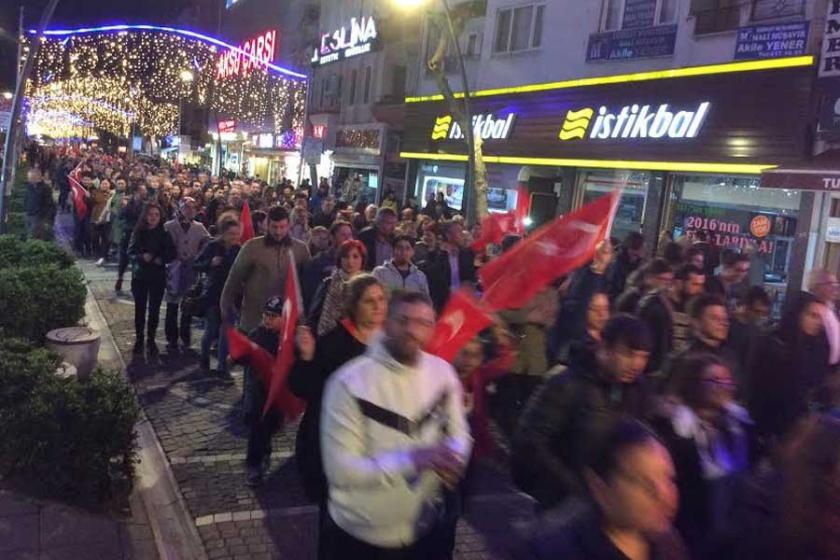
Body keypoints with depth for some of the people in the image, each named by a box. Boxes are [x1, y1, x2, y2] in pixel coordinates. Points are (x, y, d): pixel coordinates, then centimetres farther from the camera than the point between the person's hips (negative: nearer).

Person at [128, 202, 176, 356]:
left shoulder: (164, 233, -4)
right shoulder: (138, 232, -2)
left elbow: (172, 253, 0)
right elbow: (130, 252, 0)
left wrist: (161, 259, -17)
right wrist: (141, 257, -19)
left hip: (158, 276, 0)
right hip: (140, 275, 1)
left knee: (154, 309, 3)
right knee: (140, 308, 7)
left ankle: (151, 340, 16)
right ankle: (139, 339, 20)